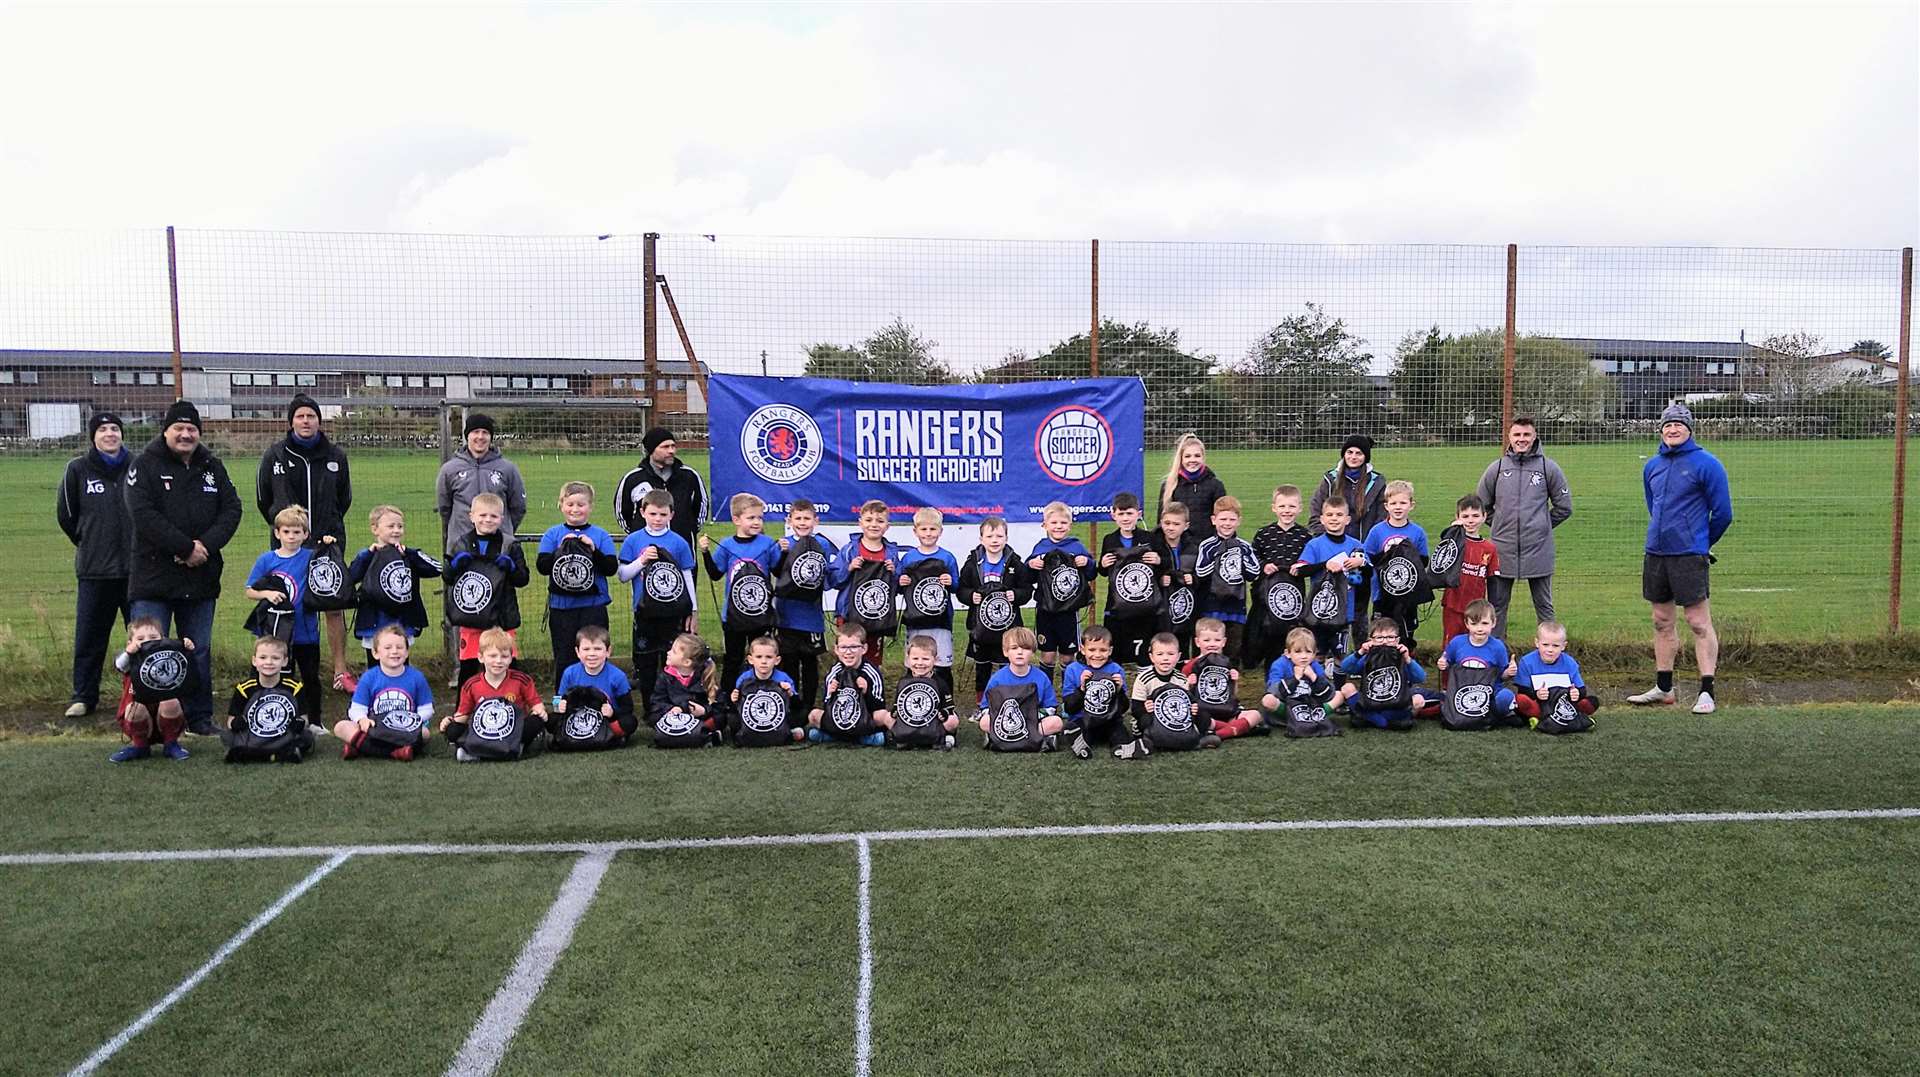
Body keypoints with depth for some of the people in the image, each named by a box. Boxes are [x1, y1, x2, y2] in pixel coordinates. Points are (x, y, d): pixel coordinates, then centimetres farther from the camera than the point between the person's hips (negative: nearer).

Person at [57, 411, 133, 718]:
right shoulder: (78, 469, 0)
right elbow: (66, 514, 10)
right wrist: (89, 544, 13)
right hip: (94, 570, 0)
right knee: (89, 636, 5)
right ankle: (83, 696, 15)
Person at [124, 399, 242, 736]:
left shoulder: (212, 467, 11)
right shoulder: (144, 466, -3)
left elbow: (232, 509, 4)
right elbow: (143, 515, -15)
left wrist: (206, 545, -12)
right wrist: (187, 547, -18)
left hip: (201, 577, 4)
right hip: (153, 578, -4)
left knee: (199, 651, 11)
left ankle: (200, 717, 21)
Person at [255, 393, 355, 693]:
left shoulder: (336, 456, 6)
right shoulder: (274, 455, 3)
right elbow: (263, 499, 12)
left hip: (328, 541, 1)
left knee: (335, 606, -2)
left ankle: (340, 672, 2)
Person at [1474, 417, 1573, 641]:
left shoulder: (1548, 467, 0)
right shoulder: (1496, 468, 3)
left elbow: (1564, 507, 7)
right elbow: (1482, 505, 14)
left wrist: (1541, 526, 6)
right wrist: (1501, 526, 8)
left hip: (1539, 550, -1)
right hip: (1502, 550, 1)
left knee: (1544, 606, 10)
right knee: (1496, 605, 6)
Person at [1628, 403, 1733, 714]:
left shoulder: (1706, 464, -7)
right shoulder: (1652, 466, 12)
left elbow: (1723, 513, -4)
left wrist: (1701, 544, 7)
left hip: (1689, 555, -6)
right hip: (1655, 554, 7)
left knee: (1699, 623, -5)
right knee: (1662, 623, 13)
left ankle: (1706, 692, -2)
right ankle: (1663, 688, 22)